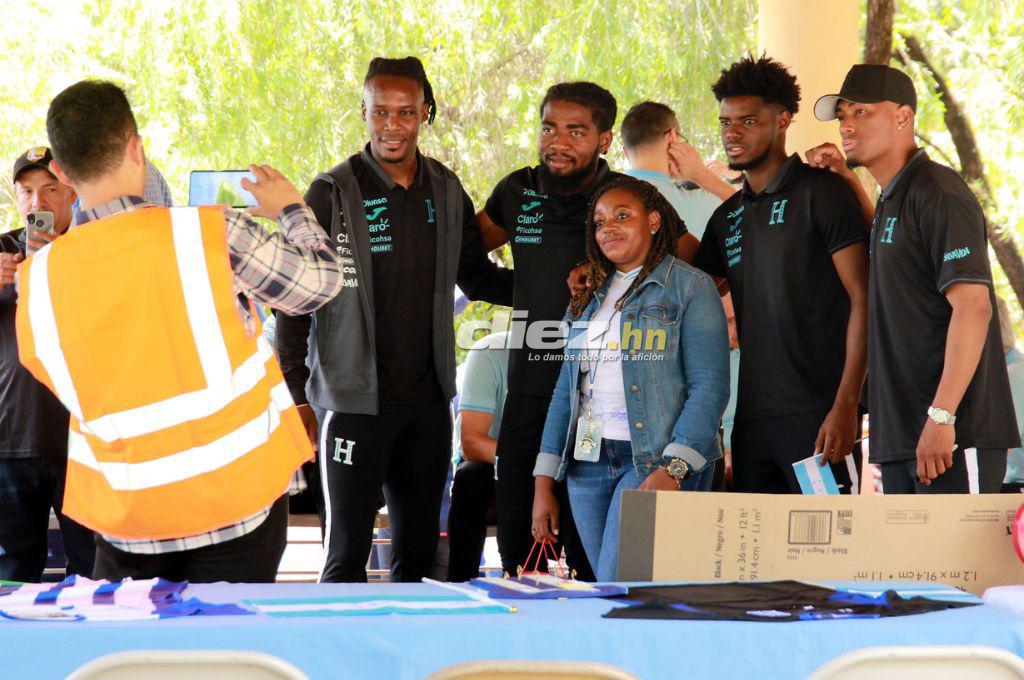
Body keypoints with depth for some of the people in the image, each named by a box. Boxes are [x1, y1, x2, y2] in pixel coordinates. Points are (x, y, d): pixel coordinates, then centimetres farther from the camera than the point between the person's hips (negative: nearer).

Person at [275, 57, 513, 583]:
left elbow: (477, 278, 20)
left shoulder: (446, 192, 7)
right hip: (355, 402, -4)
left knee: (419, 556, 11)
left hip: (427, 402, 5)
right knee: (347, 556, -3)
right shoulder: (333, 194, -7)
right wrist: (296, 397, -12)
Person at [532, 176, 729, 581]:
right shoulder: (592, 296, 19)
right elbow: (566, 392, 19)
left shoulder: (690, 286, -1)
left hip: (657, 458, -6)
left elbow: (710, 387, -10)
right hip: (588, 463, 6)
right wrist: (544, 483, 12)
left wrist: (673, 468, -21)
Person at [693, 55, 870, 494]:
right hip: (751, 418, 7)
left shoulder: (820, 192, -4)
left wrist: (845, 406, -18)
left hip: (816, 412, -7)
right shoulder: (728, 218, 17)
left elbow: (862, 298, -10)